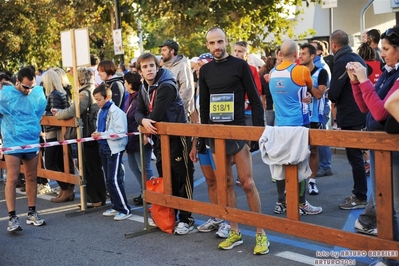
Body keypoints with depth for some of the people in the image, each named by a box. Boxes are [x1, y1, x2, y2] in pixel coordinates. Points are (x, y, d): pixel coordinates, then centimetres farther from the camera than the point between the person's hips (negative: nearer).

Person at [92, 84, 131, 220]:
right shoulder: (101, 112, 11)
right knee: (109, 179, 13)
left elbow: (121, 131, -24)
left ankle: (125, 209, -3)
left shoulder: (116, 112, -16)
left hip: (115, 149, -9)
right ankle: (116, 206, 23)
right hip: (104, 148, 9)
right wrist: (97, 133, 1)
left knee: (114, 179, -10)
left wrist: (102, 134, -23)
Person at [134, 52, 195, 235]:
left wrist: (146, 123, -4)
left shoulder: (167, 86, -18)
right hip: (159, 138, 8)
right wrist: (144, 121, -20)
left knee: (182, 178, -1)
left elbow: (157, 115, -23)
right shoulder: (144, 89, 10)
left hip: (177, 137, -8)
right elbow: (139, 112, 3)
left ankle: (186, 219, 5)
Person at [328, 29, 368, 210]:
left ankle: (360, 197, 6)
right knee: (356, 156, 15)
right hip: (359, 112, 9)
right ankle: (359, 193, 23)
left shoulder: (342, 62, -17)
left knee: (354, 157, -2)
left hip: (349, 116, -9)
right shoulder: (356, 58, 11)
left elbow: (333, 94, -20)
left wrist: (333, 97, 2)